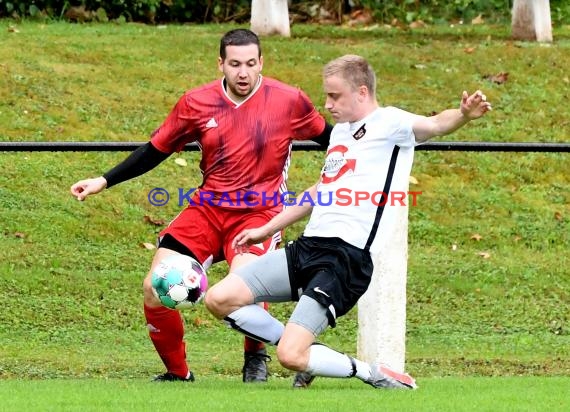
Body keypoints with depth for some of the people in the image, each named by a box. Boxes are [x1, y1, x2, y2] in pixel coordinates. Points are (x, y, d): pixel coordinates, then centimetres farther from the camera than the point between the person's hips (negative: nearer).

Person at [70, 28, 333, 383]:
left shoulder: (289, 101, -6)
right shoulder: (197, 103, 0)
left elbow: (328, 137, 11)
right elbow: (156, 150, 10)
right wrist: (103, 182, 7)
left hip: (260, 213, -3)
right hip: (207, 208, 3)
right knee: (155, 288, -11)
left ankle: (256, 358, 1)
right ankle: (178, 374, 12)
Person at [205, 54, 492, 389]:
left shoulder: (388, 123, -4)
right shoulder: (341, 131, 21)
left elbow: (434, 125, -25)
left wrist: (463, 116, -48)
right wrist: (266, 230, 41)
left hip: (347, 257, -9)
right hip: (307, 247, 9)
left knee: (292, 357, -20)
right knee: (220, 299, -1)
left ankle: (373, 374, 4)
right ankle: (309, 351, 12)